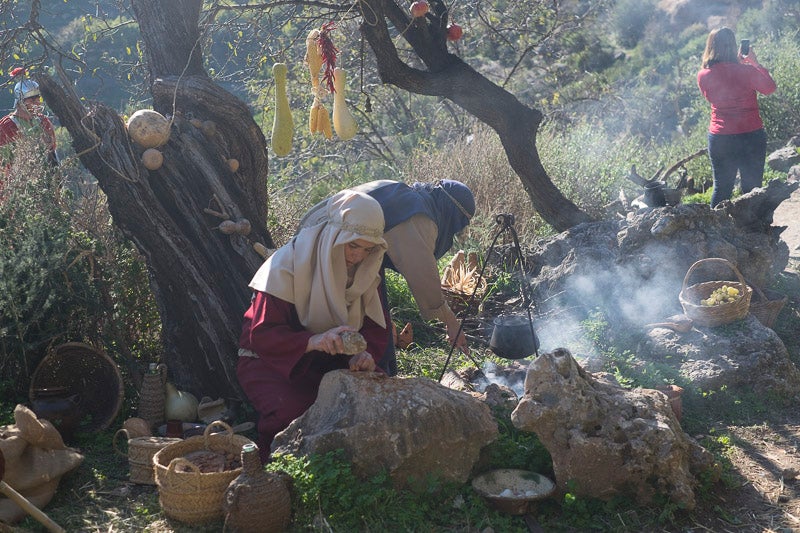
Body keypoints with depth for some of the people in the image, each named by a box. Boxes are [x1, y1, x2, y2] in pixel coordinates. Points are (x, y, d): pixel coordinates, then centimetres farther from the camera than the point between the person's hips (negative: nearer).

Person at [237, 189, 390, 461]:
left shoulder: (365, 269, -2)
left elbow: (376, 324, 0)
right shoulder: (287, 265, -22)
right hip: (270, 360, -5)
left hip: (330, 362, 5)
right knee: (290, 410, -34)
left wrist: (365, 353, -23)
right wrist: (312, 341, -41)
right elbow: (261, 335, -24)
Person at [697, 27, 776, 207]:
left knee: (721, 188, 14)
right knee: (752, 189, 9)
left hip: (719, 138, 2)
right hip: (751, 136, -2)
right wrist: (755, 63, 11)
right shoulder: (747, 71, -13)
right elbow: (770, 88, 5)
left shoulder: (703, 75, -5)